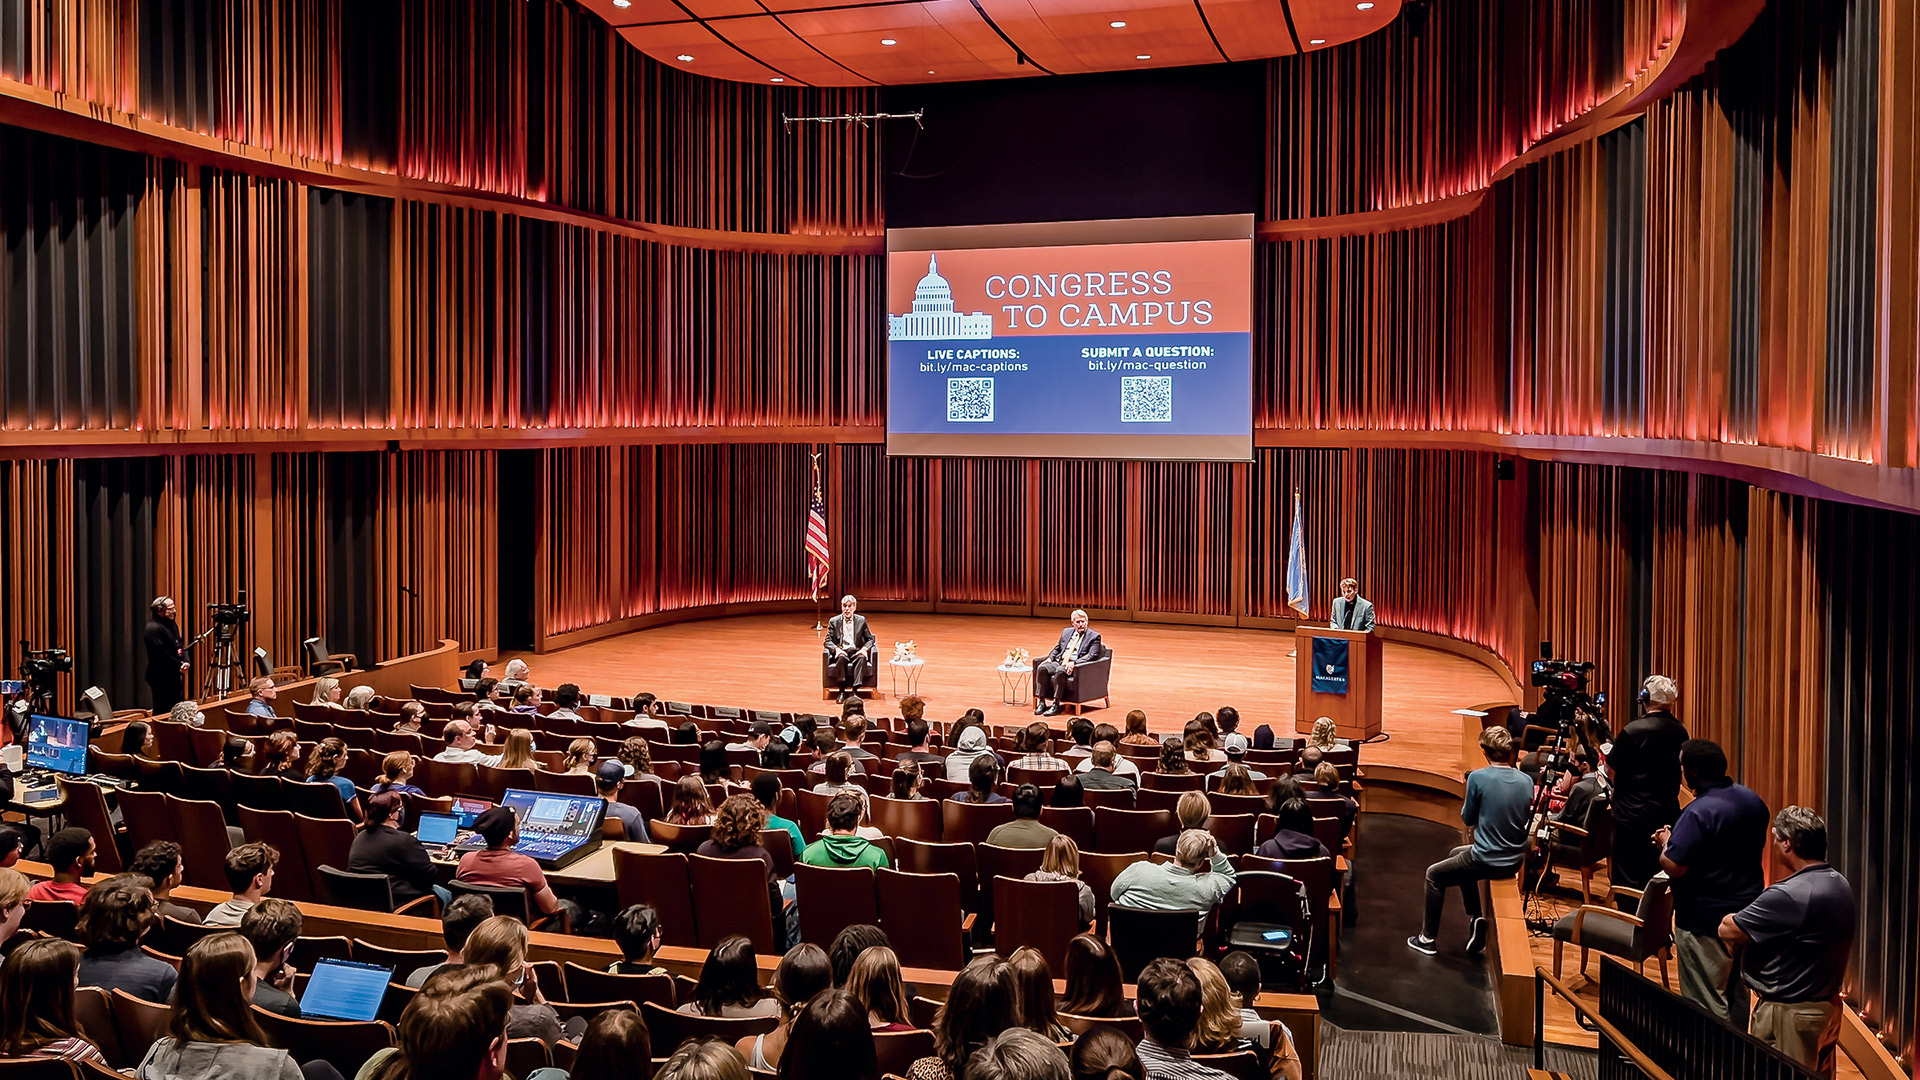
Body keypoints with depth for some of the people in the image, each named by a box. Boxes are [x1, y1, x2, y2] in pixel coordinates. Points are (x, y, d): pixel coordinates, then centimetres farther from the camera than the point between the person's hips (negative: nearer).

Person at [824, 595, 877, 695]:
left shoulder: (861, 620, 14)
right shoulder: (834, 621, 10)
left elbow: (870, 639, 14)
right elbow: (828, 641, 6)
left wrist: (864, 648, -8)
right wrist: (836, 649, -16)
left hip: (856, 652, 1)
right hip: (841, 652, -1)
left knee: (862, 658, -36)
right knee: (842, 658, -38)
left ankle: (855, 690, -41)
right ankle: (841, 691, -36)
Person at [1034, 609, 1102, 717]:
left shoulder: (1094, 636, 3)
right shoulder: (1066, 632, 20)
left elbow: (1092, 656, -9)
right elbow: (1057, 649, 27)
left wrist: (1074, 663, -23)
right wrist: (1050, 658, 4)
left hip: (1076, 666, -6)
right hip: (1059, 662, 6)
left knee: (1060, 671, -37)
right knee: (1041, 668, -24)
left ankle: (1056, 704, -31)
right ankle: (1042, 702, -21)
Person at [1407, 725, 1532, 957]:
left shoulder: (1478, 777, -19)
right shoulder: (1526, 781, -4)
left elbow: (1468, 818, -6)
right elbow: (1525, 817, 12)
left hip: (1486, 861, -6)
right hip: (1515, 861, 6)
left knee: (1434, 875, 18)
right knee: (1457, 854, 32)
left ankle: (1428, 939, 22)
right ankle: (1476, 917, 26)